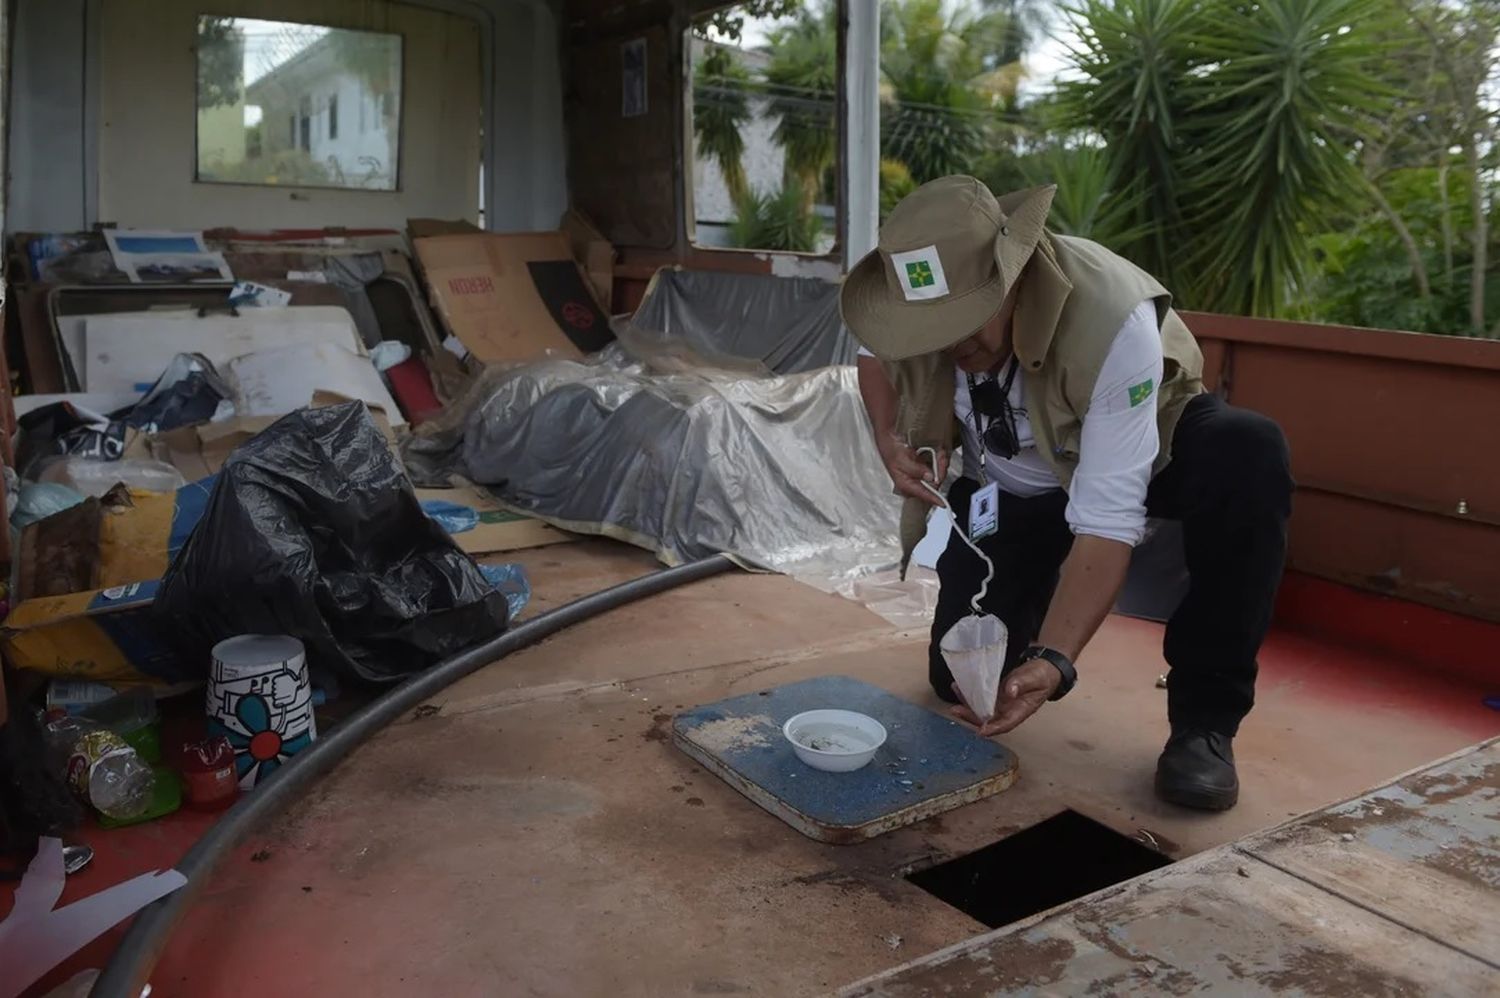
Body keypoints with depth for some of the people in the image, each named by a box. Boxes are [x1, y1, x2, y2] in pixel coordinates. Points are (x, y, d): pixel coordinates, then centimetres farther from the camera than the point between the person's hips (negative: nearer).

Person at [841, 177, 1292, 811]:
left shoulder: (1113, 320, -38)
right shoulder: (913, 299, -24)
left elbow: (1108, 518, -38)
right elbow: (875, 354, 3)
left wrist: (1053, 659, -49)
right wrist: (890, 443, -17)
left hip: (1144, 448, -3)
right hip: (1009, 484, 3)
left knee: (1249, 456, -38)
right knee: (961, 679, -9)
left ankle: (1204, 719, -20)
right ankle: (1039, 597, 27)